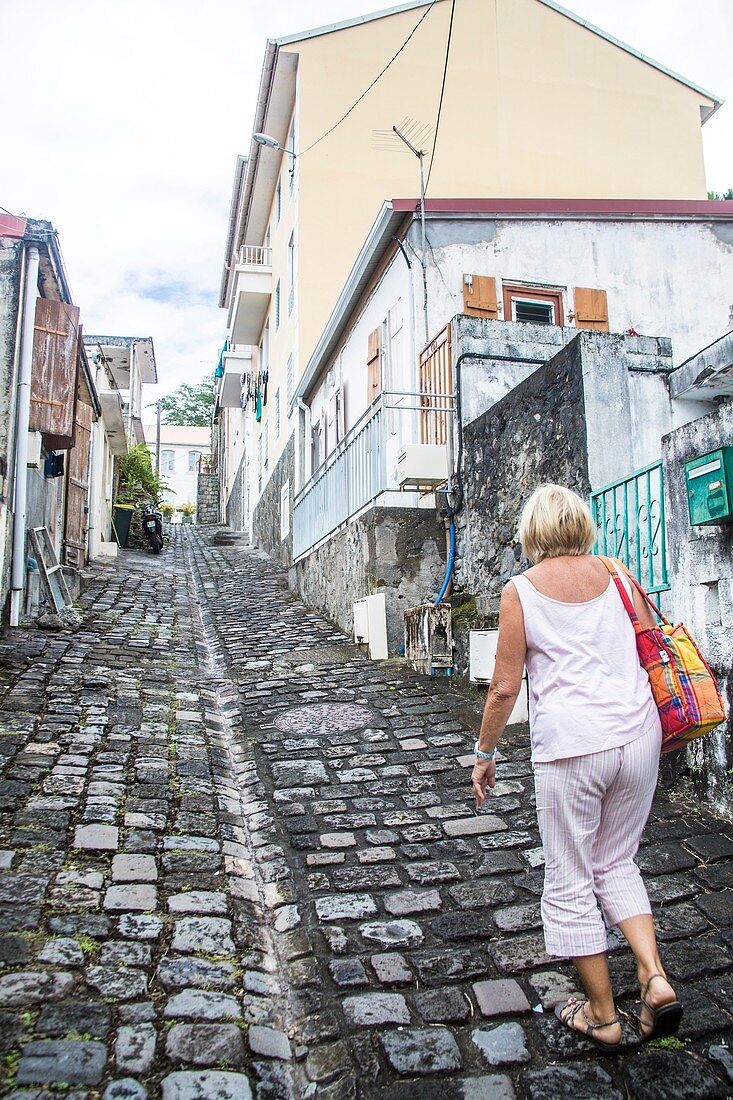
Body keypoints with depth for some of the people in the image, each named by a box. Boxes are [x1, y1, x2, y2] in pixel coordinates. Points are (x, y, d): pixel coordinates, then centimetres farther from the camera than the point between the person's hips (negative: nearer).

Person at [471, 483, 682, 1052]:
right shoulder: (614, 574, 5)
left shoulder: (521, 590, -3)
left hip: (571, 744, -4)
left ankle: (603, 1016, 25)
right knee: (617, 863, 26)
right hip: (638, 733, 5)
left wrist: (485, 753, 9)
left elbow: (505, 688, -5)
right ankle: (655, 977, 13)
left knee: (570, 881, 13)